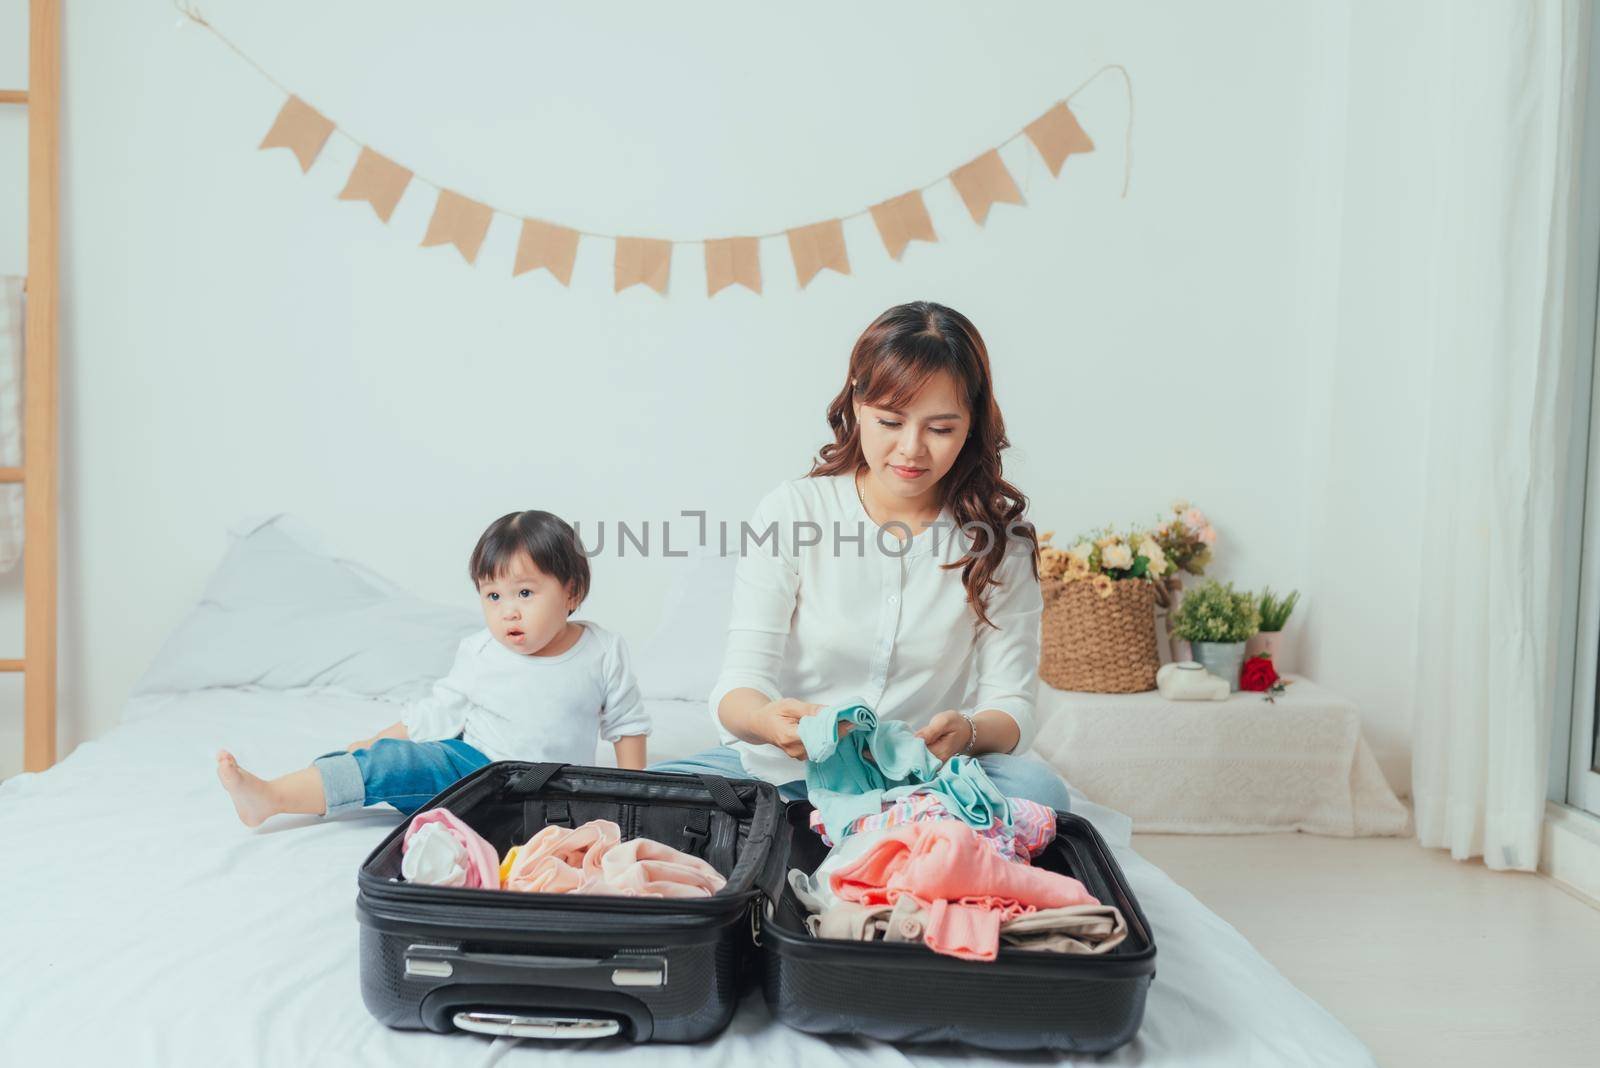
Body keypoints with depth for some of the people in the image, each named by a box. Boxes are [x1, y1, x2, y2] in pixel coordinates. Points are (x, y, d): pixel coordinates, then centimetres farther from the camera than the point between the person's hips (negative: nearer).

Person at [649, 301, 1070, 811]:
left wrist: (967, 732, -27)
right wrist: (768, 721, -34)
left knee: (1037, 787, -31)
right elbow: (741, 683, -9)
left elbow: (1011, 704, -2)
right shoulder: (789, 512, -3)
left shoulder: (1000, 538, 1)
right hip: (784, 770, -1)